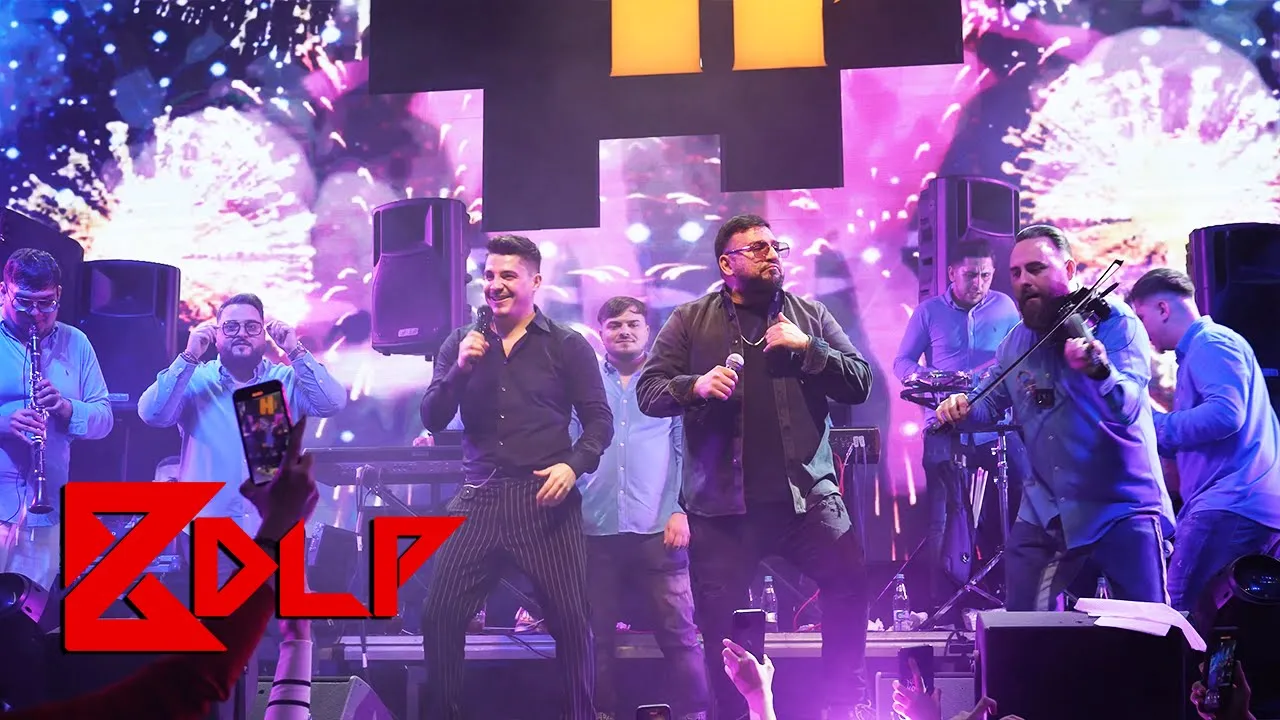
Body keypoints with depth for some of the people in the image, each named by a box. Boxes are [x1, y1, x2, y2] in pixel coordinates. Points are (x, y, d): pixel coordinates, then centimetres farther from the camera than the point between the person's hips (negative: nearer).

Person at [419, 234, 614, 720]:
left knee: (571, 619, -2)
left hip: (545, 498, -2)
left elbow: (599, 419, 3)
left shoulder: (567, 346, 3)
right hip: (478, 498, 2)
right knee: (440, 614, -2)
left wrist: (575, 464, -15)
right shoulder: (460, 344, 10)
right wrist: (460, 369, -11)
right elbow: (432, 420, 5)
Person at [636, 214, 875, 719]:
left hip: (805, 492, 1)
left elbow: (860, 384, 6)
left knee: (851, 577, -15)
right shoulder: (690, 321, 7)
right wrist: (696, 386, -17)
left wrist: (809, 348, -8)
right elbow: (648, 391, 2)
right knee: (721, 621, 3)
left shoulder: (810, 316, 11)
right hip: (721, 502, -1)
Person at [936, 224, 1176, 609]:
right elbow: (992, 402, 18)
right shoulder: (1016, 341, 5)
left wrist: (1100, 370, -49)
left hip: (1122, 506, -5)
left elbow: (1128, 407, -27)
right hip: (1045, 508, 5)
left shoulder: (1115, 322, -12)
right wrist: (963, 407, -6)